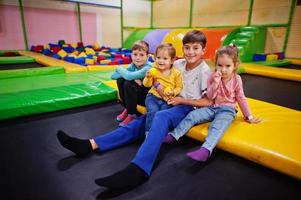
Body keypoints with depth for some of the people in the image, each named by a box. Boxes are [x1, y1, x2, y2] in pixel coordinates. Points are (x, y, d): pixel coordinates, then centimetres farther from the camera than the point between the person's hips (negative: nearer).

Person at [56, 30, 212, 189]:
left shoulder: (204, 70, -9)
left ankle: (138, 169, -53)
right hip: (174, 104, 6)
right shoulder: (178, 64, 6)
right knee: (140, 121, -13)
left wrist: (181, 100, -13)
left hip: (190, 108, -6)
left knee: (161, 117, -38)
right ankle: (91, 144, -23)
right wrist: (159, 86, -4)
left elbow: (208, 102, -12)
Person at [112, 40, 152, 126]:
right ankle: (127, 108, 5)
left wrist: (119, 68, -15)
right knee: (120, 79, -11)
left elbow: (129, 76, -37)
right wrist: (134, 78, -23)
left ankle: (132, 114, -11)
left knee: (129, 84, -28)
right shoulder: (133, 65, -4)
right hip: (137, 95, 7)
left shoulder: (148, 68, -24)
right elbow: (113, 76, -9)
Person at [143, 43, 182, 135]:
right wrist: (148, 77, -18)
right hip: (153, 97, 0)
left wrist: (173, 92, -17)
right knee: (153, 112, -24)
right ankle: (149, 132, -8)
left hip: (166, 100, 0)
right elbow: (147, 85, 2)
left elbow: (179, 87, 3)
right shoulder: (153, 71, -1)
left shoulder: (176, 73, -2)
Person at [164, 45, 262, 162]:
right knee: (192, 115, -16)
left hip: (227, 109, -3)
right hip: (212, 107, 3)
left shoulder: (236, 79, -3)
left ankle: (205, 150, -51)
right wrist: (215, 83, -23)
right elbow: (210, 97, -6)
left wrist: (249, 116, 8)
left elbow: (241, 98, 6)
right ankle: (174, 135, -12)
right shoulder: (213, 77, -2)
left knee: (217, 126, -33)